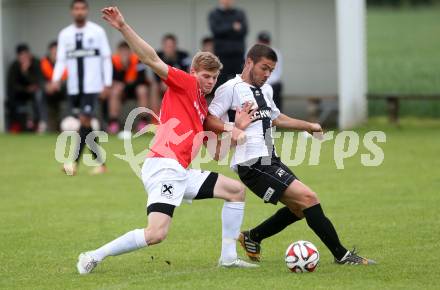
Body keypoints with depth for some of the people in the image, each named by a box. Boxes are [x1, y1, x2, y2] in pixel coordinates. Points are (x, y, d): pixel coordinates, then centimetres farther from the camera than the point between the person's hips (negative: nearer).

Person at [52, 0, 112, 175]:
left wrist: (107, 83, -3)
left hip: (92, 85, -4)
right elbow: (61, 60, 5)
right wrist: (56, 79, -13)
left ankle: (74, 161, -17)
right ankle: (99, 162, 16)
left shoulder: (97, 31, 0)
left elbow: (106, 58, 2)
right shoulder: (65, 34, 8)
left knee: (85, 120, -15)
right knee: (84, 123, 6)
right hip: (74, 87, 4)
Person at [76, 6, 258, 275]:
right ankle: (94, 257, -9)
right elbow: (152, 59, -11)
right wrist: (124, 28, -22)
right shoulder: (184, 84, 2)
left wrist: (238, 128, 10)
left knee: (237, 190, 13)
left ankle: (228, 257, 14)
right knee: (156, 234, -23)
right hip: (164, 166, -9)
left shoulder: (204, 109, 24)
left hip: (182, 172, 9)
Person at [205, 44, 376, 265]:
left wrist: (309, 126, 34)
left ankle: (252, 238, 28)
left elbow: (277, 118, 36)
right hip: (253, 164, -10)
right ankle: (341, 254, -11)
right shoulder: (231, 88, -8)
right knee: (308, 198, -16)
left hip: (270, 162, 10)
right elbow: (210, 121, -12)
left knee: (299, 209, 15)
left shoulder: (265, 90, 20)